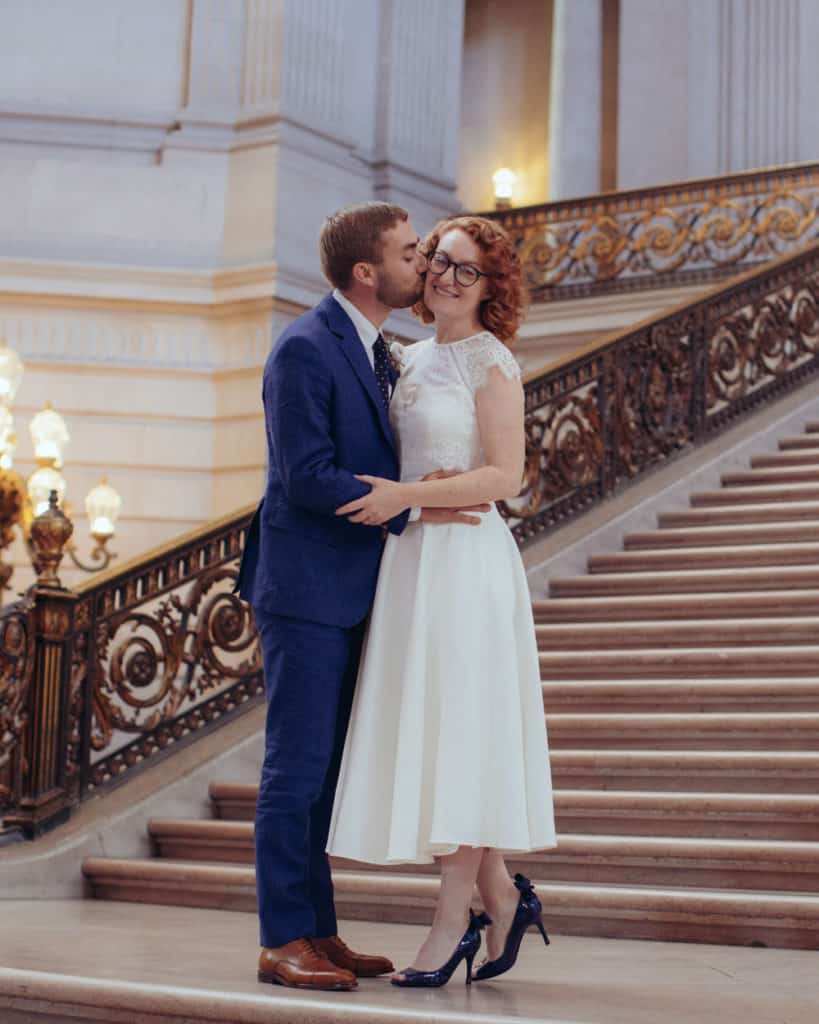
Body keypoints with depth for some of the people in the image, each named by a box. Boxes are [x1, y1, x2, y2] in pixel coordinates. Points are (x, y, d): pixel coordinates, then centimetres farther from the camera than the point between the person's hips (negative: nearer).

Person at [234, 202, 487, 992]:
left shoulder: (376, 352, 15)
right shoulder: (305, 349, -14)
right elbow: (306, 478, -20)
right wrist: (410, 508, -18)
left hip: (348, 591, 9)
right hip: (305, 587, -9)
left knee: (324, 768, 12)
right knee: (297, 766, -5)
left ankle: (317, 931, 19)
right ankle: (282, 942, 2)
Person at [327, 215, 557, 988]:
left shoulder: (491, 363, -5)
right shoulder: (412, 359, 16)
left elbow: (505, 476, -13)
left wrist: (409, 495, -20)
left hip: (465, 561, -8)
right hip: (410, 558, 8)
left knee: (455, 731, -6)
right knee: (424, 734, 8)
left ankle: (453, 921, 1)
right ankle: (501, 895, 20)